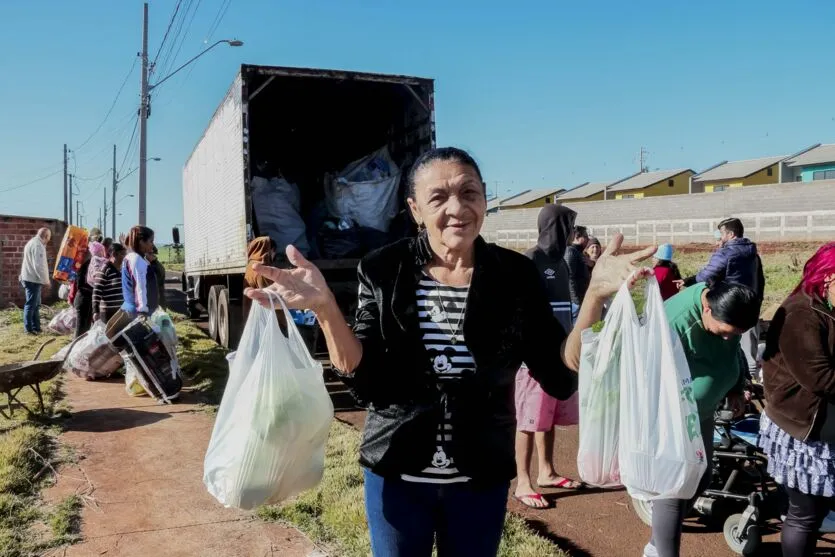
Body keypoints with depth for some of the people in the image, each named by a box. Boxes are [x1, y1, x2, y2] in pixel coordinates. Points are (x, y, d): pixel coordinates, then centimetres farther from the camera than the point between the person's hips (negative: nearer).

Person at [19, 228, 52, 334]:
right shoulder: (38, 246, -17)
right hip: (33, 279, -10)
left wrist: (43, 279, 19)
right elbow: (39, 265, -23)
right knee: (31, 304, -4)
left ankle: (36, 328, 18)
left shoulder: (32, 243, 16)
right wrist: (46, 280, -15)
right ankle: (29, 328, 0)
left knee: (35, 304, 14)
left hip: (30, 278, 10)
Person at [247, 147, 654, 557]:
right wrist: (325, 308, -26)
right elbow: (363, 383, -12)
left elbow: (560, 378, -9)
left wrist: (595, 295, -21)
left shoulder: (516, 274, -8)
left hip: (482, 478, 1)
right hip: (395, 474, -1)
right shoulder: (384, 271, -10)